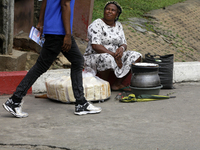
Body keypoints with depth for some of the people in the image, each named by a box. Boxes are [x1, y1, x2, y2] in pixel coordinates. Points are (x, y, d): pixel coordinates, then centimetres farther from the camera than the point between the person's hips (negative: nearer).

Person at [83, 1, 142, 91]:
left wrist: (121, 48, -17)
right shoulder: (97, 25, -12)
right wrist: (114, 55, -27)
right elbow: (95, 46, -22)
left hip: (113, 57, 7)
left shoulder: (118, 26, 10)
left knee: (136, 56, -8)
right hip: (94, 58, -7)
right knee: (107, 59, -40)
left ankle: (117, 84, -12)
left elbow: (124, 44, 9)